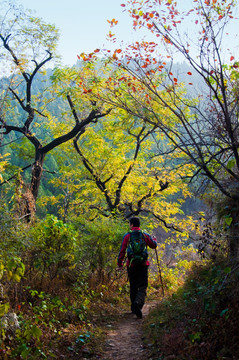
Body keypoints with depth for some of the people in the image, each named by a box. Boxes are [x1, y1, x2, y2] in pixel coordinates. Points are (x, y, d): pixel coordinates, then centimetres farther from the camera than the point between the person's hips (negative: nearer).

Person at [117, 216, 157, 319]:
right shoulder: (145, 235, 3)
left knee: (133, 287, 15)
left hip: (131, 265, 0)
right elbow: (154, 245, 17)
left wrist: (120, 263, 8)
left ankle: (134, 308, 22)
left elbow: (122, 251, -2)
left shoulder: (127, 236, -2)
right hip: (143, 264, 0)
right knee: (142, 287, -2)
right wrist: (154, 239, 39)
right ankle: (138, 303, -27)